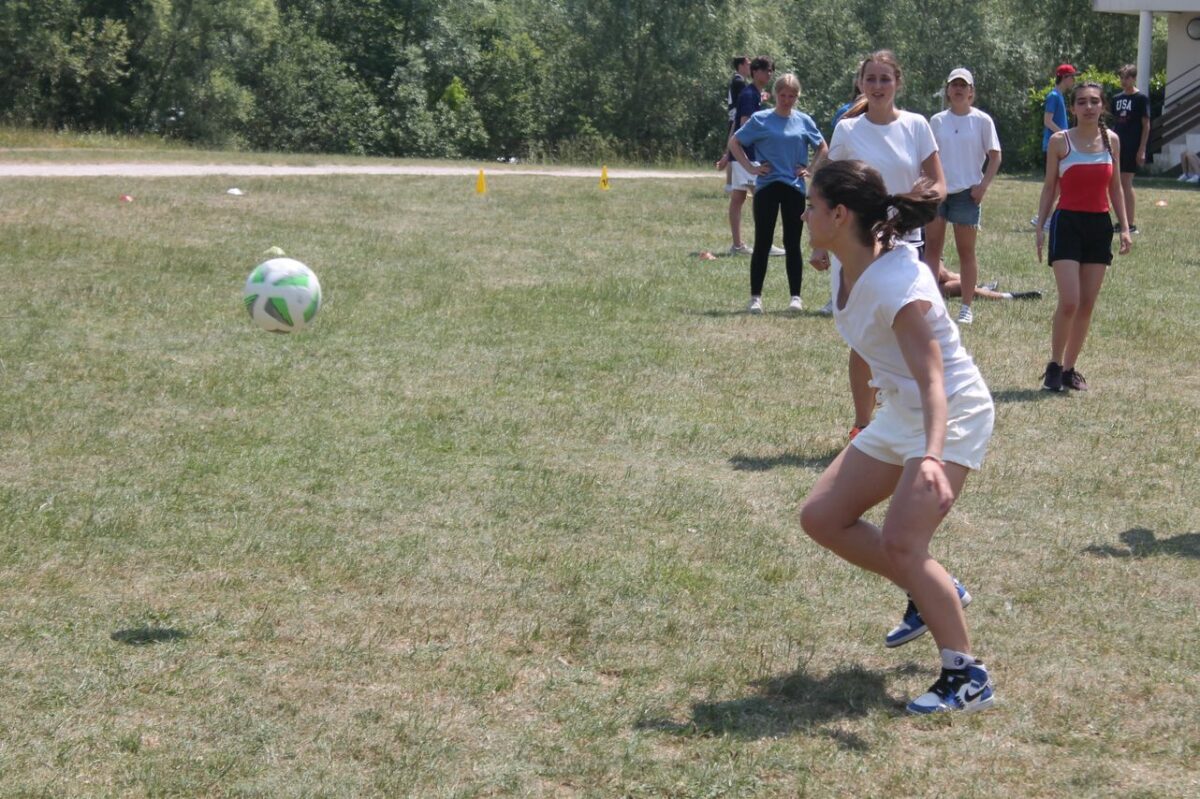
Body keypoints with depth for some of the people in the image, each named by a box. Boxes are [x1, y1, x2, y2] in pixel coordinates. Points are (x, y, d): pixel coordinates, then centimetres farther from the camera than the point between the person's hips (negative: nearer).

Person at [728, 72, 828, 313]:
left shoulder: (804, 121, 6)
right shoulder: (761, 120, 0)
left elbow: (822, 147, 20)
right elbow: (734, 142, 6)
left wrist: (811, 169, 7)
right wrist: (751, 167, -3)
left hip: (795, 187, 1)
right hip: (767, 187, -1)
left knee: (792, 244, 5)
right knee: (762, 243, 1)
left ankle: (796, 297, 9)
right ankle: (755, 297, 5)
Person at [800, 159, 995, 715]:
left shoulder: (899, 284, -30)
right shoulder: (844, 263, -5)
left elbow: (933, 382, -36)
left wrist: (932, 456, -51)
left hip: (951, 414, -9)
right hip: (899, 414, 9)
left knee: (901, 543, -23)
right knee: (821, 518, 6)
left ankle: (967, 679, -13)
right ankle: (932, 594, 20)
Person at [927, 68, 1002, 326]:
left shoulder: (982, 120, -2)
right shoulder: (937, 121, 6)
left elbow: (995, 157, 0)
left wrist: (983, 186, -10)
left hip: (966, 192, -3)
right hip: (937, 190, 3)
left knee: (966, 251, 4)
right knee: (931, 247, 3)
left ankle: (966, 308, 9)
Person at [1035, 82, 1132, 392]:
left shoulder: (1111, 140, 7)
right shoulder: (1060, 141, -2)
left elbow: (1115, 187, 14)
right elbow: (1049, 187, 3)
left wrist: (1125, 227, 7)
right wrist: (1040, 226, -4)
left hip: (1100, 225, 4)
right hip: (1067, 223, -4)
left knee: (1087, 304, 5)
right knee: (1069, 302, -14)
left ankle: (1069, 369, 15)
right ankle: (1054, 366, 2)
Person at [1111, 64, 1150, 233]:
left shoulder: (1141, 98, -5)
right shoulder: (1117, 98, 12)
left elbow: (1146, 125, -7)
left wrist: (1142, 149, -13)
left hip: (1132, 148, -6)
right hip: (1117, 146, 6)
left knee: (1126, 184, -8)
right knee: (1118, 184, 7)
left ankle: (1130, 224, -3)